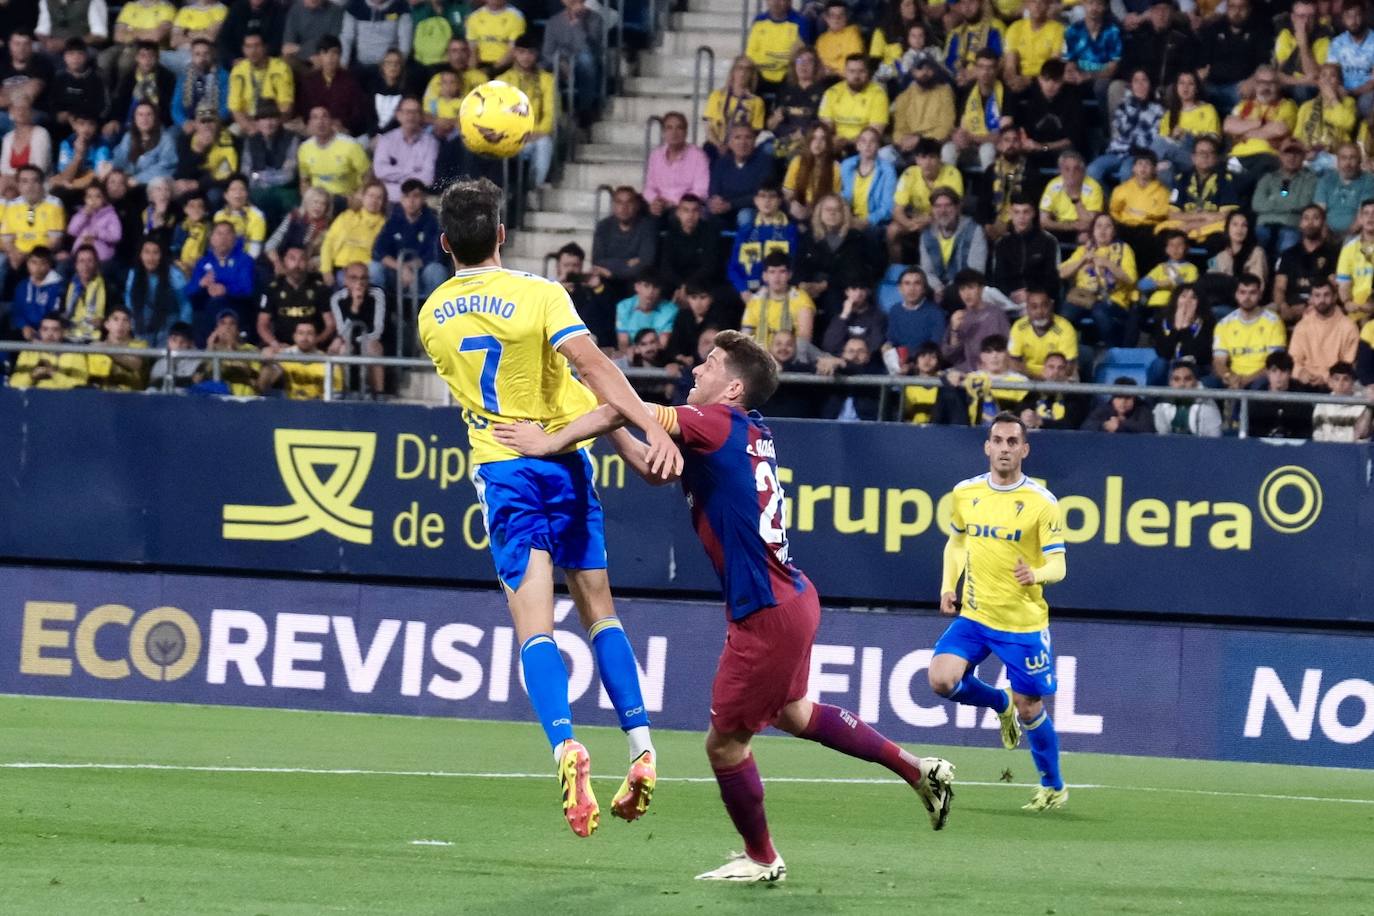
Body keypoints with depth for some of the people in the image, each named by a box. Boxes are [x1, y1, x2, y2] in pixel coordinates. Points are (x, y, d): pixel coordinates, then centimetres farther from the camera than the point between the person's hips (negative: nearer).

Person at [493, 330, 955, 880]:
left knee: (725, 742, 5)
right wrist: (610, 429, 11)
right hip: (791, 598, 10)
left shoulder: (717, 422, -15)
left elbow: (622, 409, -23)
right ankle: (917, 770, 35)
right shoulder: (751, 434, 11)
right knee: (793, 713, 29)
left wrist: (553, 441, -13)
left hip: (765, 614, -10)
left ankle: (760, 859, 22)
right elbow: (654, 469, 20)